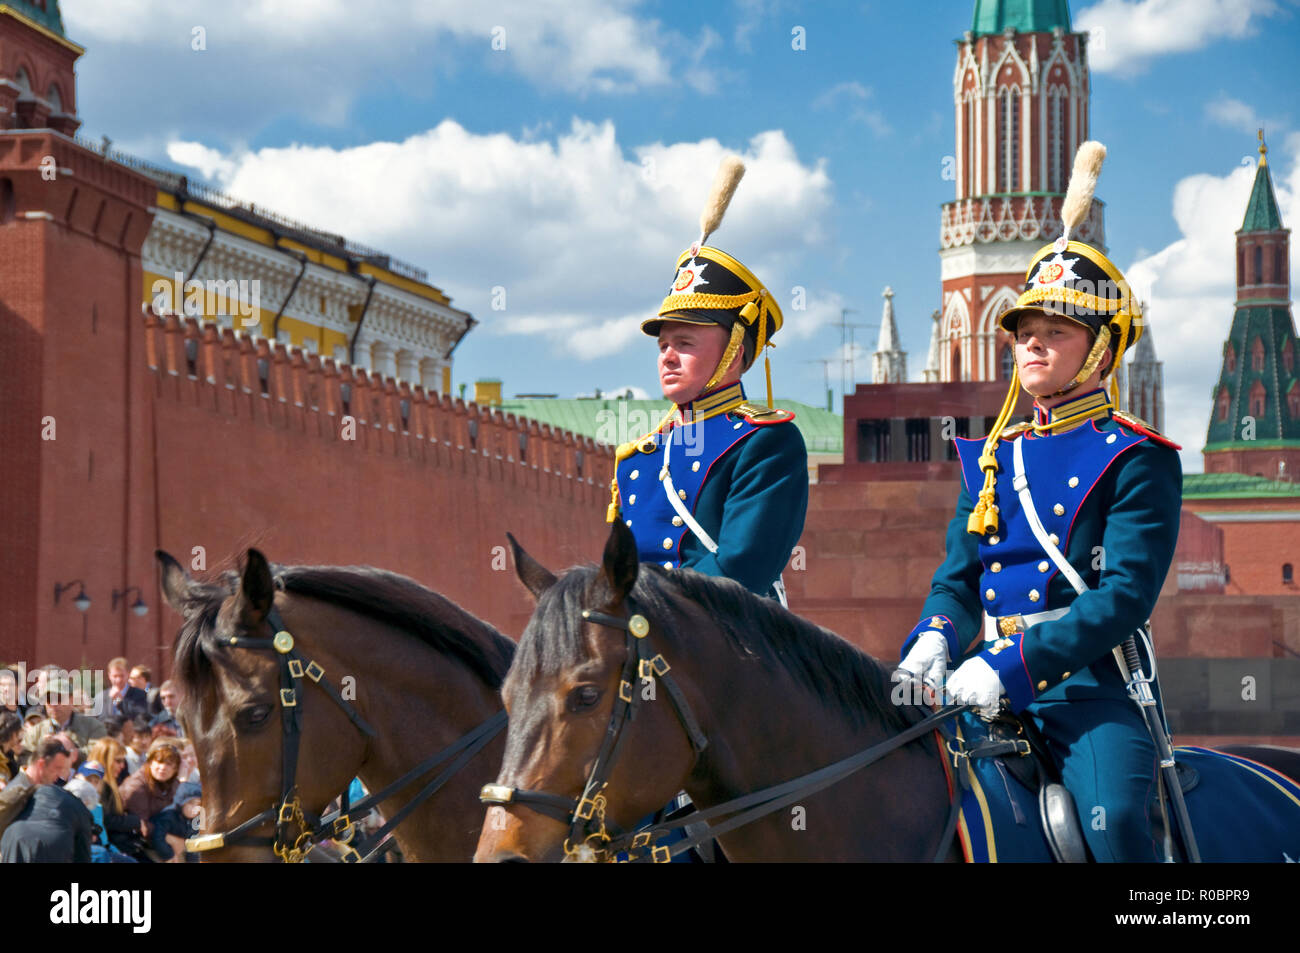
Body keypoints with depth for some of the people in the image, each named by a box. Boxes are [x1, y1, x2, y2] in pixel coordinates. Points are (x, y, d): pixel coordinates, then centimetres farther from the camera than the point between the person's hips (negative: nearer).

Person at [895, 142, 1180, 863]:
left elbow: (1127, 594, -12)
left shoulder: (1137, 459, -1)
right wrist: (933, 643, -9)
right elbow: (957, 579, 16)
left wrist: (1012, 664, -23)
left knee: (1113, 817, -31)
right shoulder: (991, 458, 18)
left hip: (1089, 682, -5)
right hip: (989, 686, 6)